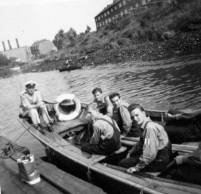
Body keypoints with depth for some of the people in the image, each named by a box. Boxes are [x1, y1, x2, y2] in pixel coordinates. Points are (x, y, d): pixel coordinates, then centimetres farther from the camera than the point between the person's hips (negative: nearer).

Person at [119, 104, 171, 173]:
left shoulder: (150, 127, -26)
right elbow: (141, 143, 22)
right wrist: (130, 152, 14)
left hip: (158, 162, -10)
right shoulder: (145, 126, 6)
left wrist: (137, 167, -20)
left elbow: (150, 154, -29)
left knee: (123, 163, -8)